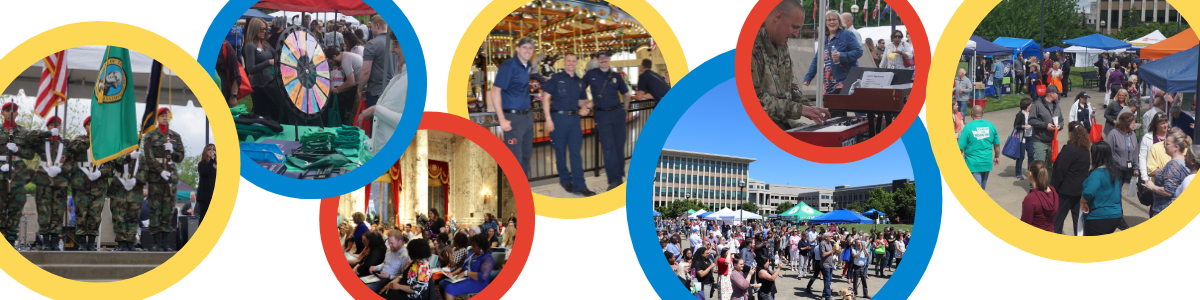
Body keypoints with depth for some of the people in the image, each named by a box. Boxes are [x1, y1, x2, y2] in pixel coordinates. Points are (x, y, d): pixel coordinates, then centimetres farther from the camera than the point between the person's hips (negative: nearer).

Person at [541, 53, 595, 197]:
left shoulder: (579, 81, 14)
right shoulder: (556, 78, 0)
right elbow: (546, 98, -5)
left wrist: (584, 108, 0)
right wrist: (548, 119, -12)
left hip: (574, 118, 4)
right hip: (558, 117, -4)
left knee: (576, 152, -2)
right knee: (560, 152, 5)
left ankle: (579, 186, -4)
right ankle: (565, 180, 20)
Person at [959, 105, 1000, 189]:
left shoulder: (968, 127, -13)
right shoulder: (990, 125, 0)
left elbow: (961, 147, -14)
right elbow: (997, 144, 11)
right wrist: (997, 157, 25)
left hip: (973, 164, -4)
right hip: (987, 162, 5)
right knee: (983, 186, 22)